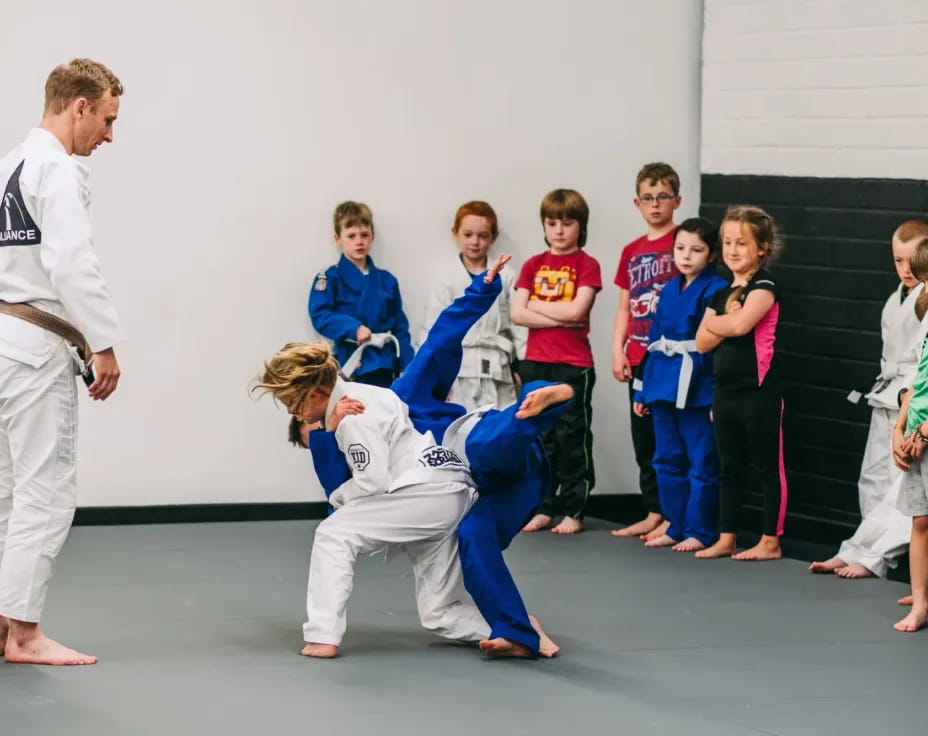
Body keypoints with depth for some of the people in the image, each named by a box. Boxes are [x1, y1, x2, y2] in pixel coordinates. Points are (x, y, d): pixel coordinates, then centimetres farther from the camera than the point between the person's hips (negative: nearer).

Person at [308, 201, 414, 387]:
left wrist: (407, 368, 2)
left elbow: (400, 329, 11)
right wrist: (354, 327, -25)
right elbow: (319, 316, -14)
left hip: (383, 366, 4)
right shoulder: (331, 279, -2)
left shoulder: (387, 281, 10)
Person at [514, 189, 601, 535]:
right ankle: (544, 508, 16)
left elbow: (577, 310, -15)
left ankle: (573, 512, 4)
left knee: (573, 439, 0)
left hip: (573, 366, -4)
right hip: (535, 364, 4)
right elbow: (517, 314, -2)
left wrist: (537, 306, -5)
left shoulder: (586, 265, -2)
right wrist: (560, 317, -11)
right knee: (540, 439, 8)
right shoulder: (533, 265, 9)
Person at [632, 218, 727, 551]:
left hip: (697, 387, -7)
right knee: (668, 461, 14)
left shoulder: (715, 291, -9)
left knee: (702, 464, 1)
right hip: (664, 385, 7)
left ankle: (699, 531, 8)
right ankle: (676, 527, 23)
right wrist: (644, 390, 14)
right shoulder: (669, 290, 12)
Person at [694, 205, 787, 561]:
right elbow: (702, 342, 7)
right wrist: (727, 322, -11)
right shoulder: (721, 294, 14)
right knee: (730, 467, 13)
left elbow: (741, 323, -24)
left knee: (766, 466, 0)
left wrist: (713, 321, -4)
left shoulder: (763, 285, -8)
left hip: (758, 389, -7)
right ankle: (726, 539, 19)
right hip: (724, 388, 8)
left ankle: (770, 541, 3)